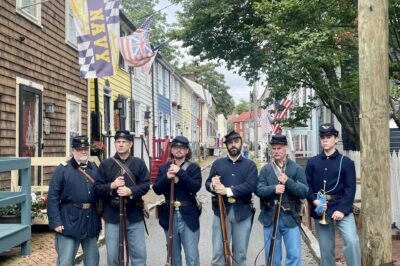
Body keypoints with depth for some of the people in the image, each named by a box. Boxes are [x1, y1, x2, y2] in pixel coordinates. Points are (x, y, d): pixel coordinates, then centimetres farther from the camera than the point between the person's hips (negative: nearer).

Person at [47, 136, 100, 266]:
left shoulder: (94, 168, 10)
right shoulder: (63, 169, -5)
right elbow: (52, 198, -9)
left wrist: (99, 220, 8)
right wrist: (56, 222, -15)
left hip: (92, 221, 5)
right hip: (69, 221, -5)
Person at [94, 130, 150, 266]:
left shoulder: (139, 163, 6)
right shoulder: (105, 164, 3)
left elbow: (146, 185, -2)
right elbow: (97, 188, -1)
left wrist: (130, 191, -19)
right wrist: (111, 186, -19)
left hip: (134, 215, 1)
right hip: (112, 215, 0)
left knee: (139, 253, 7)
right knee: (112, 255, 7)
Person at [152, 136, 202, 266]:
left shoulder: (194, 167, 0)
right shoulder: (164, 168, 7)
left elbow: (196, 187, -16)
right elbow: (157, 189, -3)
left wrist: (180, 173, -22)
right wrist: (167, 177, -20)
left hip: (188, 217, -3)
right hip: (170, 216, 3)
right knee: (173, 254, 16)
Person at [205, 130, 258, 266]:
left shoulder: (250, 165, 3)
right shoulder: (217, 163, 9)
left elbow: (250, 186, -12)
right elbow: (207, 183, 4)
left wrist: (228, 191, -20)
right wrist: (213, 186, -20)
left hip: (242, 212, 0)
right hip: (221, 211, 1)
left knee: (240, 252, 10)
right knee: (218, 251, 3)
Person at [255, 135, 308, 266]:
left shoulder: (297, 169, 2)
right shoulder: (265, 169, 6)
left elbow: (304, 192, -6)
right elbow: (258, 190, -4)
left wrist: (288, 182, -18)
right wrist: (273, 189, -21)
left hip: (290, 218, -1)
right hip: (270, 218, 2)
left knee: (294, 255, 0)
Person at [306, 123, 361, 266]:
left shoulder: (346, 162, 0)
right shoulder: (312, 162, 8)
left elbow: (350, 189, -5)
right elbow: (307, 185, 4)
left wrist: (343, 209, -16)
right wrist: (314, 201, -13)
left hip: (341, 207, -2)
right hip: (320, 209, 2)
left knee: (352, 240, -20)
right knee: (326, 247, 9)